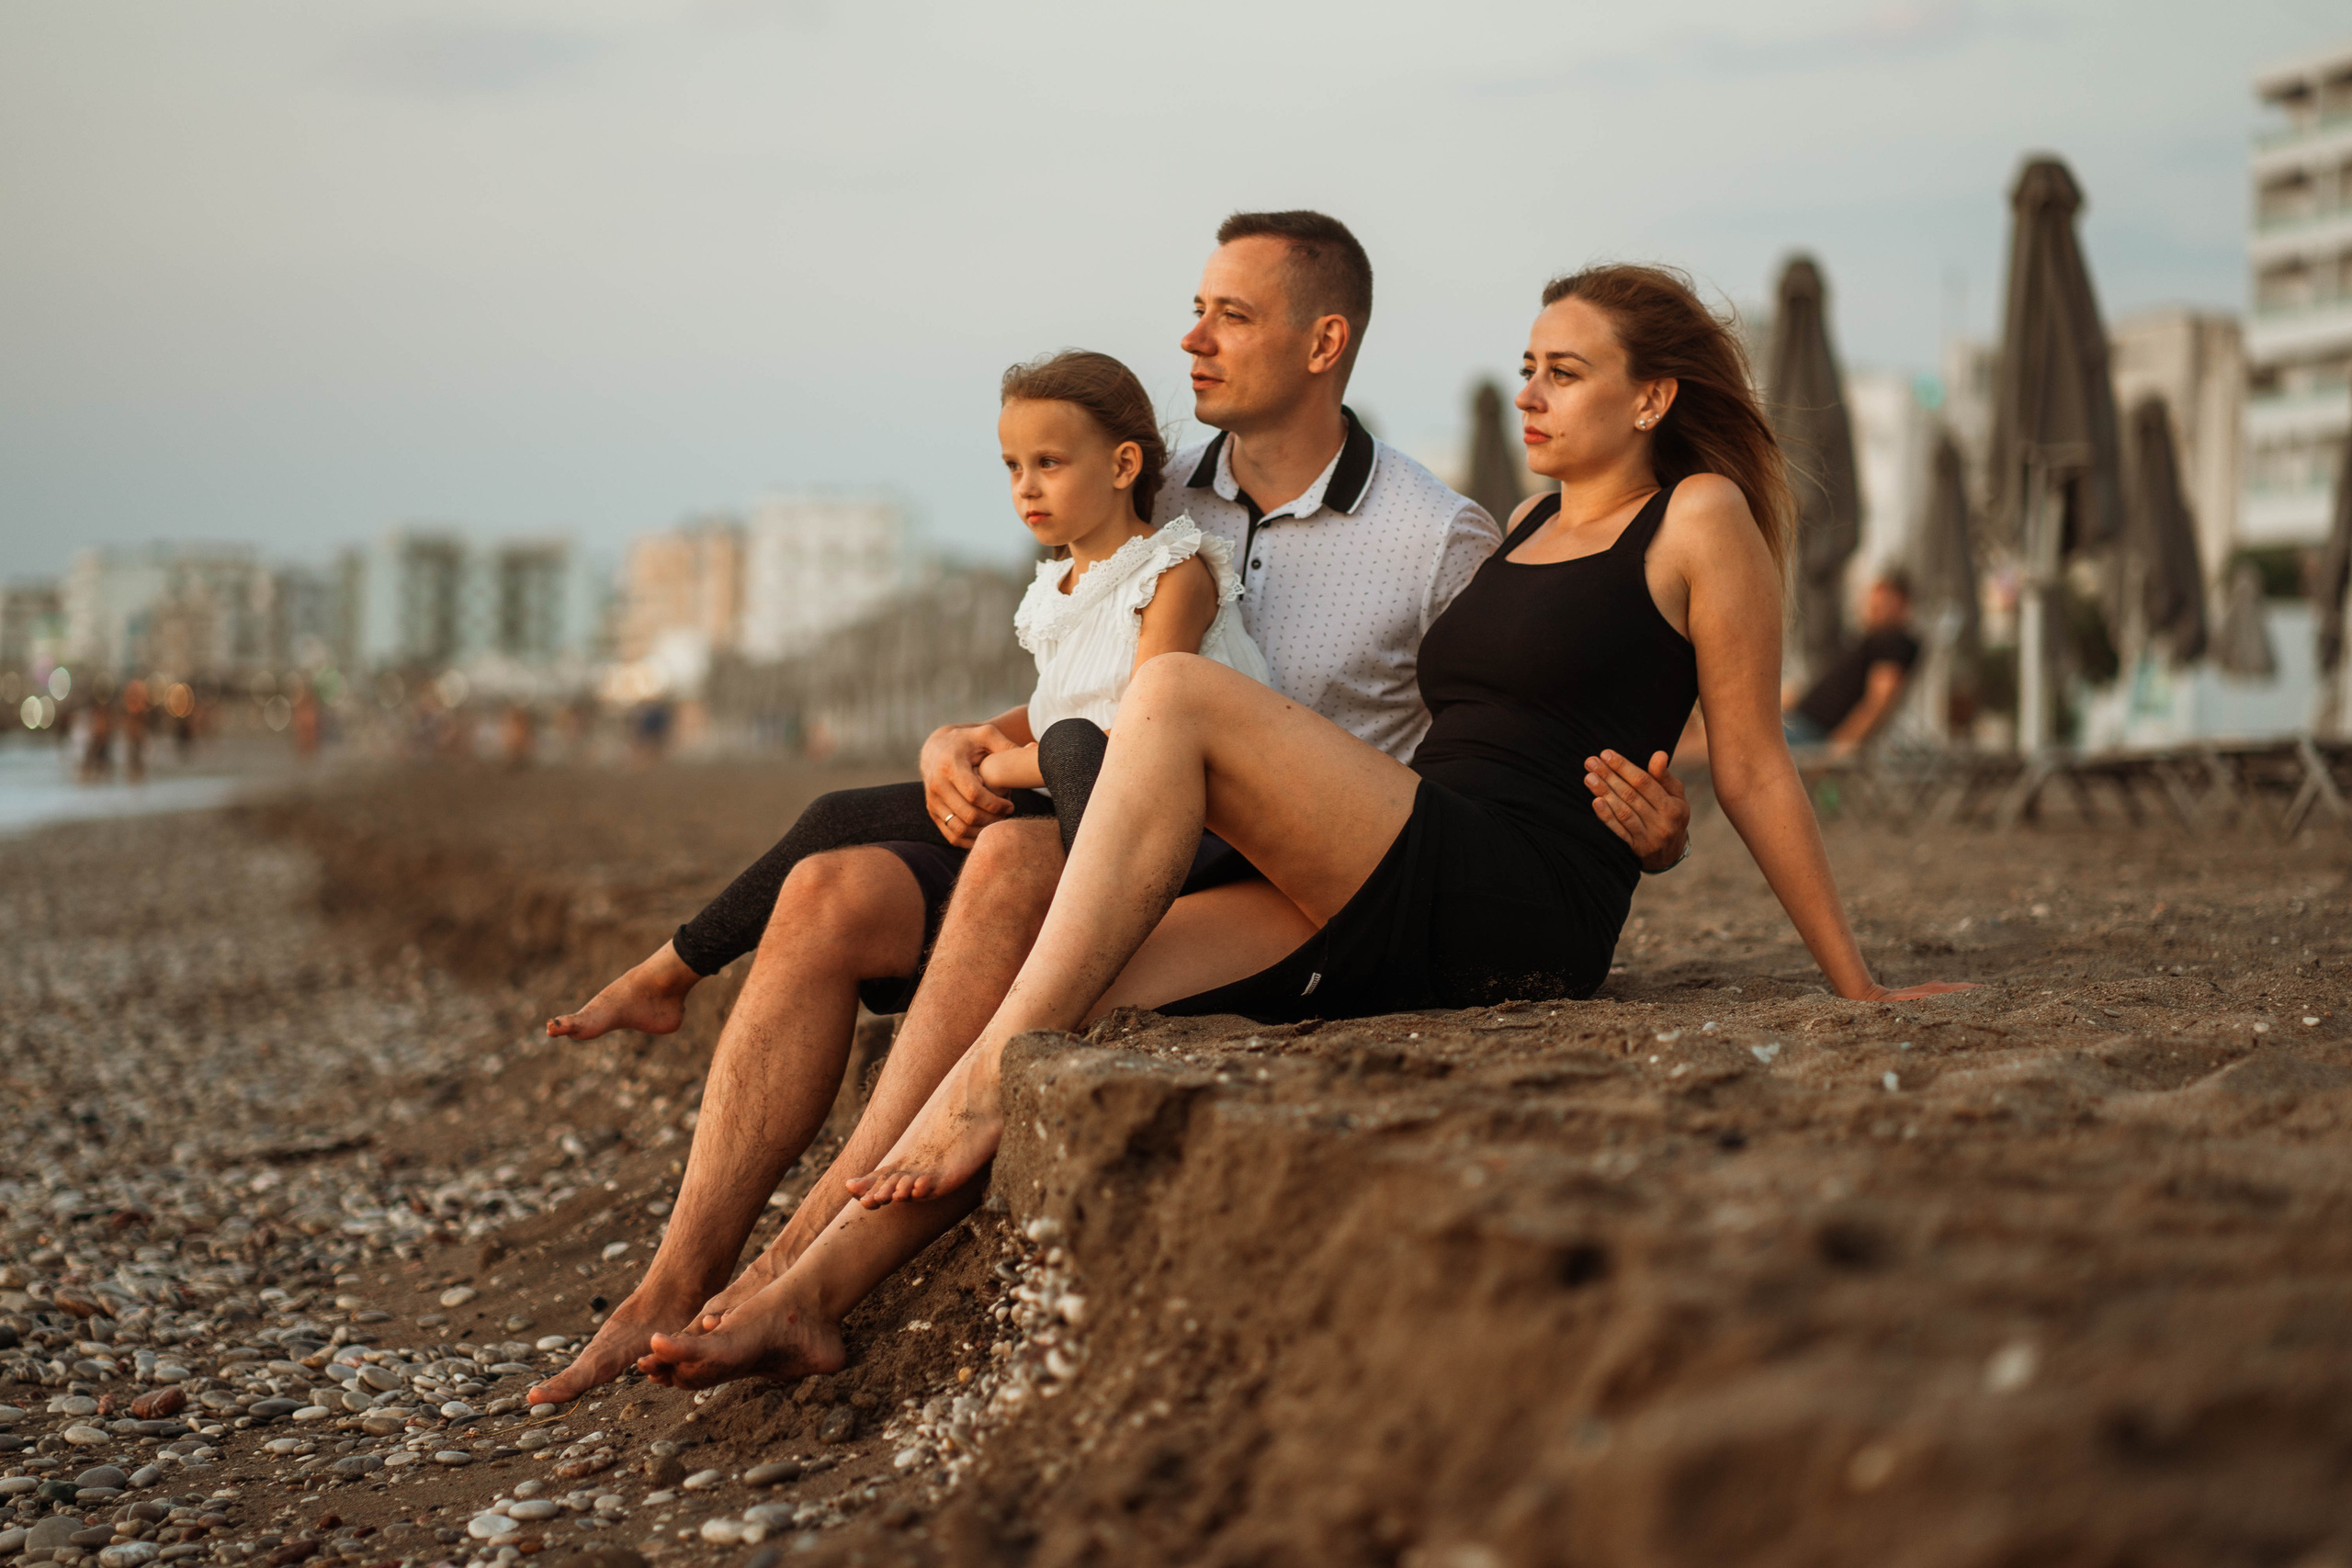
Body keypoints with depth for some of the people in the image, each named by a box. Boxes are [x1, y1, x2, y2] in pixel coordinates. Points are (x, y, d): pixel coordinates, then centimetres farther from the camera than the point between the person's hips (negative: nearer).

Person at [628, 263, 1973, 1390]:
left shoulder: (1701, 518, 3)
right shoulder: (1526, 527, 24)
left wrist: (1858, 986, 3)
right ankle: (810, 1297, -14)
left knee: (1177, 697, -24)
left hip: (1514, 912, -8)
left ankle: (990, 1085, -24)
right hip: (1390, 921, 8)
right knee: (1066, 1005, -12)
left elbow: (1755, 769, 3)